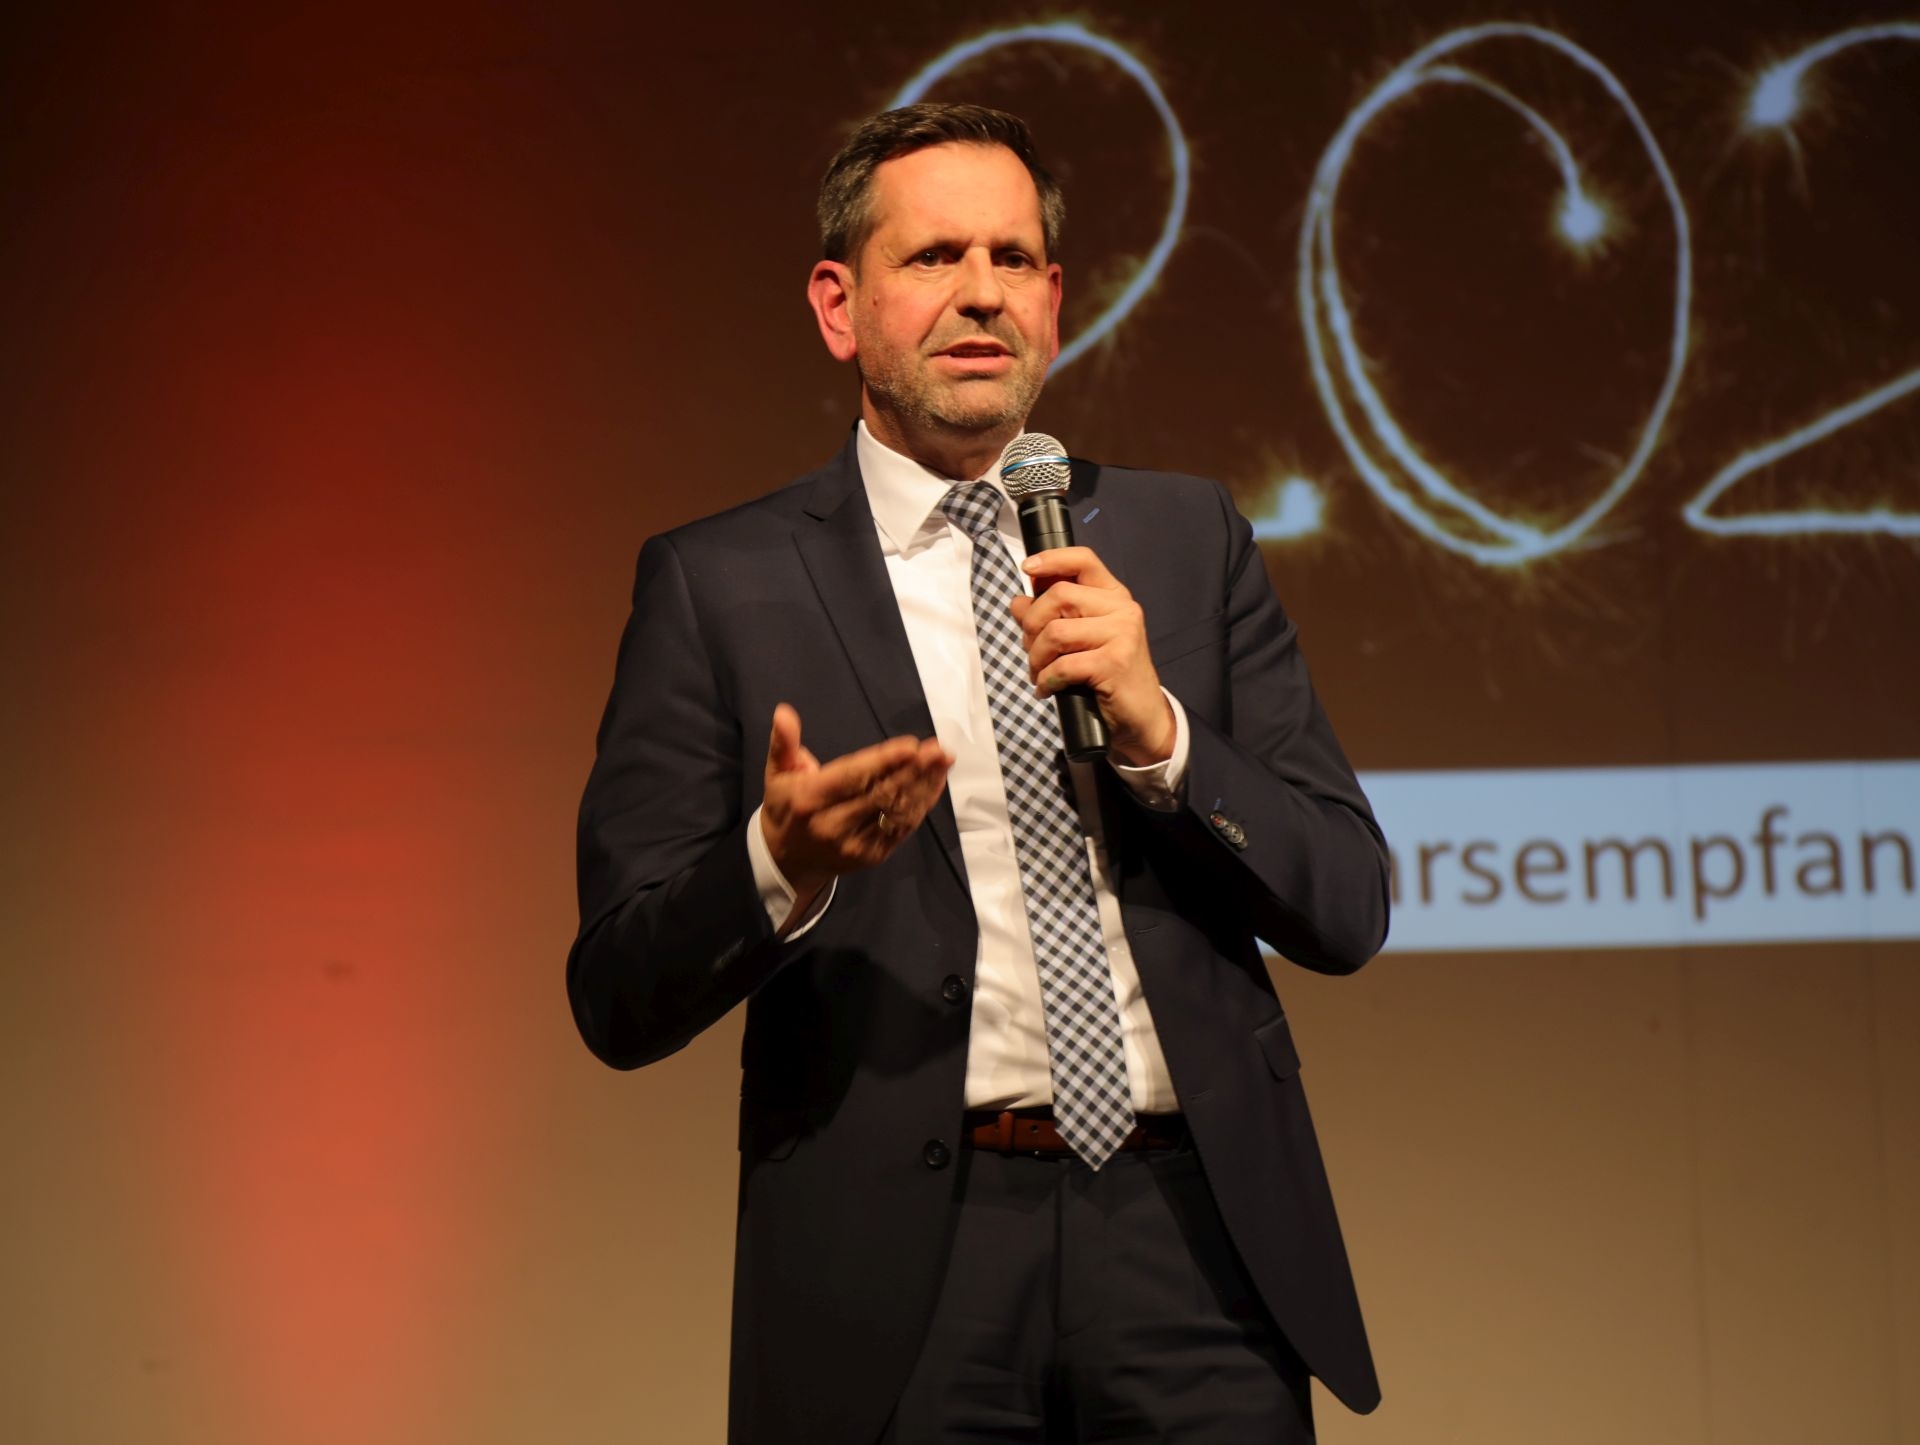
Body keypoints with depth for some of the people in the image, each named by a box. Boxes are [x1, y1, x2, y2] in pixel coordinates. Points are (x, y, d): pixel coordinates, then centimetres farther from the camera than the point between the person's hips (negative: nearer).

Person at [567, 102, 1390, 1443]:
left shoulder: (1187, 539, 9)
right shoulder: (720, 586, 2)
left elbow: (1348, 908, 5)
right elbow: (619, 997, -1)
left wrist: (1160, 729, -10)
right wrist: (781, 865, -20)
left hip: (1189, 1239, 2)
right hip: (897, 1268, -2)